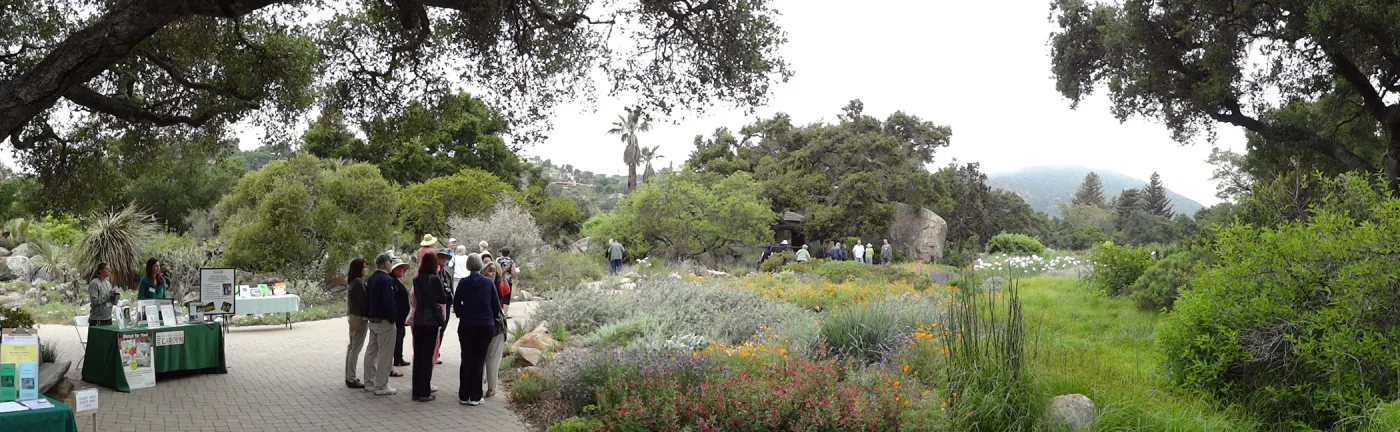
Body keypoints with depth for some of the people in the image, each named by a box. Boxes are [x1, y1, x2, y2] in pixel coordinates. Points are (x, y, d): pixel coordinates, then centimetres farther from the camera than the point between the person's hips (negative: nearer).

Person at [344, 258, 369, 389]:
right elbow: (363, 301, -19)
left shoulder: (352, 281, 11)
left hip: (353, 316, 10)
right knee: (356, 348, -6)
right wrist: (369, 314, -11)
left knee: (352, 346, 16)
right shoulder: (358, 282, -18)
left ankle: (349, 376, 24)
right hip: (359, 317, -10)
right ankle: (351, 379, -3)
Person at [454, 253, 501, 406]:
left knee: (466, 360, 9)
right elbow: (496, 305, -1)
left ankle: (464, 396, 11)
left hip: (466, 326, 0)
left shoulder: (463, 283, -4)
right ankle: (475, 397, 5)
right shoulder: (488, 283, -4)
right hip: (486, 326, 0)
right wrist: (491, 318, 17)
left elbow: (456, 304, 0)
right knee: (479, 361, 4)